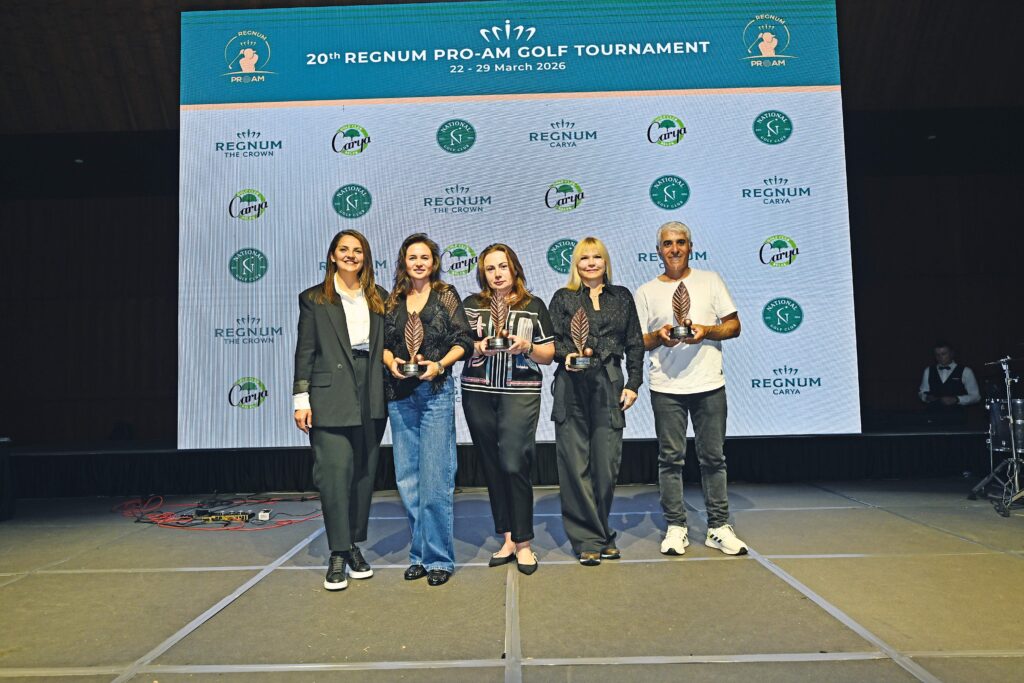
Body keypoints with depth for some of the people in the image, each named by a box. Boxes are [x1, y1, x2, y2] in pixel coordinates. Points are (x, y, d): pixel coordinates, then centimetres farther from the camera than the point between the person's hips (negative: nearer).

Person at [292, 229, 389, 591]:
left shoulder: (379, 298, 12)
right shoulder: (314, 299, 5)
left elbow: (384, 345, 13)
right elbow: (305, 351, 2)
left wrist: (388, 392, 5)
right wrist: (301, 399, -4)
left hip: (371, 398, 3)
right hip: (330, 398, -3)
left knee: (365, 473, 8)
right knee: (335, 472, -6)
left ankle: (355, 546, 22)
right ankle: (338, 553, 6)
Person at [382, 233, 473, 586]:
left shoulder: (446, 295, 4)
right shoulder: (393, 301, 13)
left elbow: (463, 341, 0)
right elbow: (384, 342, 13)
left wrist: (439, 364, -14)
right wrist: (391, 362, -6)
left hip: (436, 391, -4)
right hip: (400, 394, 4)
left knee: (435, 478, -5)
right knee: (407, 478, 8)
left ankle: (439, 558, 6)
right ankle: (420, 553, 21)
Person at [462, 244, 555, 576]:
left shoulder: (534, 306, 7)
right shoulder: (471, 305, 10)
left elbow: (549, 355, 7)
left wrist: (526, 346, -11)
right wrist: (479, 347, -10)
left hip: (520, 394, -2)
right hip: (478, 394, 3)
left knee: (513, 465, -10)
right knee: (492, 467, 7)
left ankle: (523, 542, 5)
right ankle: (507, 538, 20)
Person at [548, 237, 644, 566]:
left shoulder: (622, 297, 16)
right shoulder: (563, 298, 11)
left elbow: (635, 344, 13)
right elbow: (551, 341, 4)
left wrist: (633, 384, 5)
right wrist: (567, 354, -17)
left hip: (609, 386, 1)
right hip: (572, 388, -1)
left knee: (607, 462, 0)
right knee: (576, 465, -2)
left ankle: (598, 534, 19)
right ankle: (588, 539, 9)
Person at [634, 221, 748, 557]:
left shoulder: (710, 280, 10)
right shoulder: (646, 292, 9)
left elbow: (734, 325, 8)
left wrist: (706, 331, -11)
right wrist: (659, 337, -13)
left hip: (709, 384, 1)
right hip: (666, 387, 0)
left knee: (713, 456, 5)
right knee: (671, 457, 3)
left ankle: (719, 527, 15)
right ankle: (675, 527, 12)